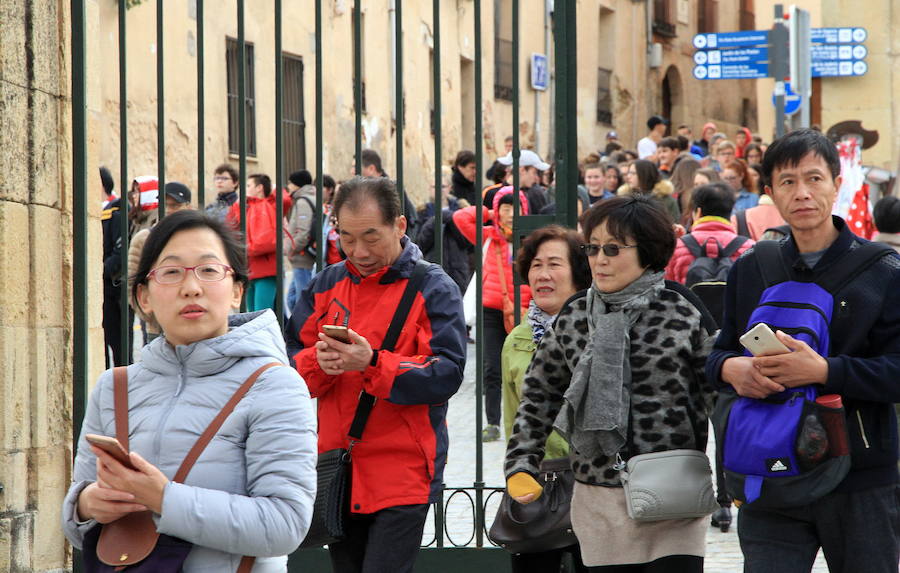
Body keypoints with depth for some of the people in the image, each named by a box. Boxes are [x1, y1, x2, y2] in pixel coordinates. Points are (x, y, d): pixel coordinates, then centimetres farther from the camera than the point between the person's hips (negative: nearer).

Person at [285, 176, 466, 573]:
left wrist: (372, 363, -25)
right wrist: (318, 362, -16)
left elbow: (447, 374, -14)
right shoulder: (327, 284, 11)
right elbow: (289, 358, 7)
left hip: (403, 476, -5)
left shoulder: (433, 288, -4)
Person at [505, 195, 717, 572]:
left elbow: (717, 394, 0)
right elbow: (539, 395, 15)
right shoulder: (573, 318, 6)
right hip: (599, 503, 3)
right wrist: (520, 466, 7)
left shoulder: (682, 312, -4)